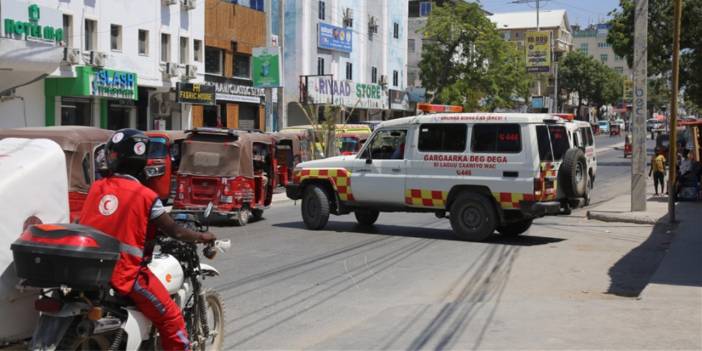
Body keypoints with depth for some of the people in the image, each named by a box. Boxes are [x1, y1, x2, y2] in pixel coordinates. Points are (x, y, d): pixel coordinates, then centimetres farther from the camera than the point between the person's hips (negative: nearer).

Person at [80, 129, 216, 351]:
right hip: (126, 274, -6)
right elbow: (176, 233, -3)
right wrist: (202, 237, 16)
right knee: (171, 319, 4)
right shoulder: (145, 196, -10)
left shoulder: (96, 188, 4)